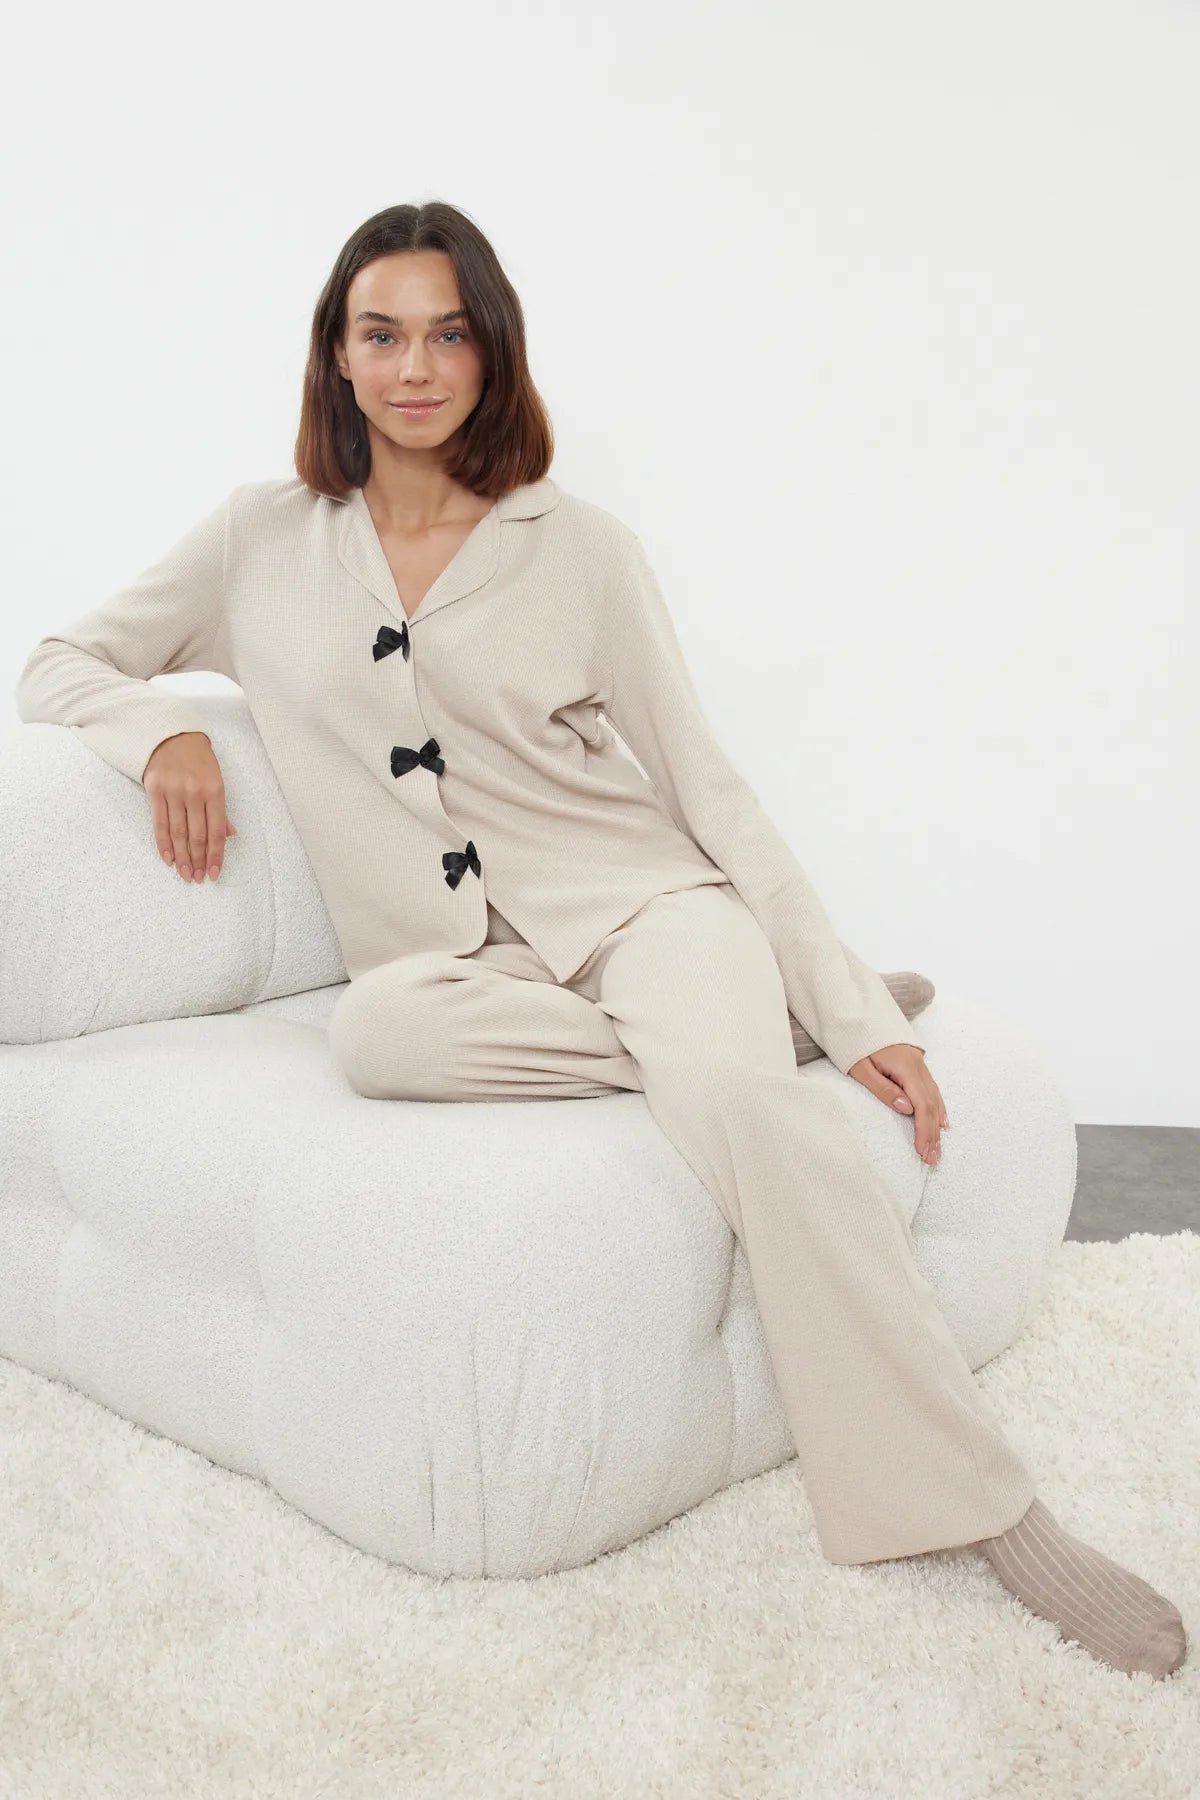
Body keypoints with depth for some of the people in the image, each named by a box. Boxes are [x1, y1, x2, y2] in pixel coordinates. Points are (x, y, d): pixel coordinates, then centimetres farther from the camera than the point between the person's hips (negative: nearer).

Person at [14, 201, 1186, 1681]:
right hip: (457, 968, 1)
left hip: (632, 901, -1)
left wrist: (853, 1010, -4)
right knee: (375, 1031, -36)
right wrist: (161, 726, -6)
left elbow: (705, 785, 5)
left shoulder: (580, 548, 7)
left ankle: (991, 1513, -24)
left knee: (750, 1105, -34)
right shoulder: (264, 542, 11)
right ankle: (738, 1038, -15)